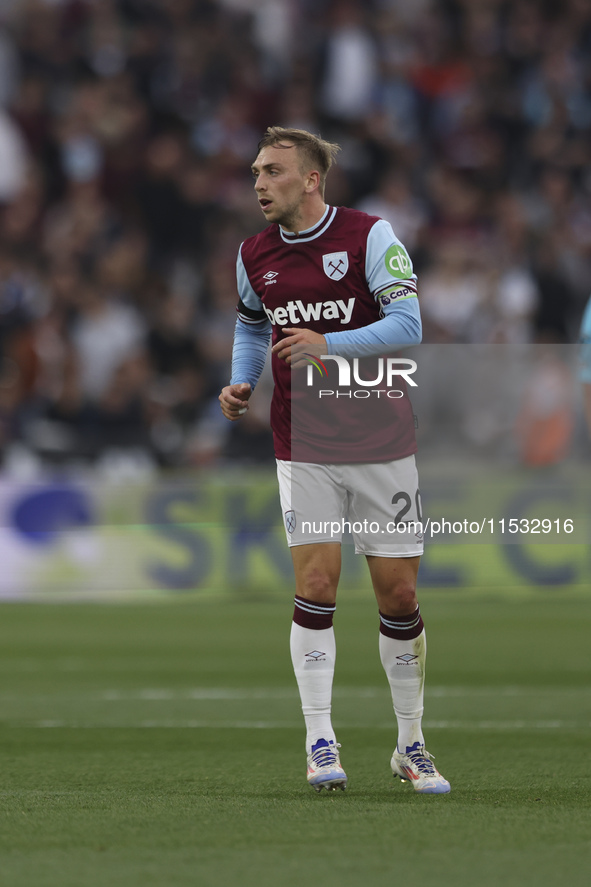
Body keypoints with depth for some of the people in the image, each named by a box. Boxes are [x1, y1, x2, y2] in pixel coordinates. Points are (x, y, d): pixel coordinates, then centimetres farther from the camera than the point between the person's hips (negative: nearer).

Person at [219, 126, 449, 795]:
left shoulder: (369, 236, -8)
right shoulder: (254, 255, 6)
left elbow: (407, 324, -15)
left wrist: (328, 344, -27)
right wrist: (240, 384, 6)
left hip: (381, 441, -2)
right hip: (304, 449, 2)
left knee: (398, 595, 2)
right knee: (315, 585, -10)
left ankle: (410, 747, 16)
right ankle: (320, 745, -4)